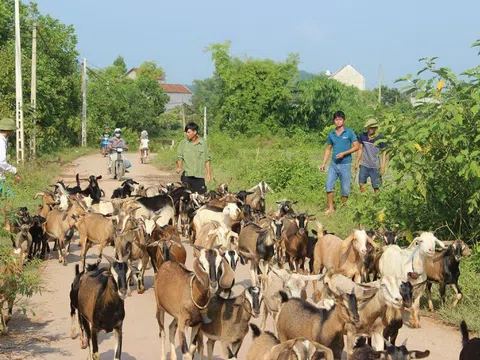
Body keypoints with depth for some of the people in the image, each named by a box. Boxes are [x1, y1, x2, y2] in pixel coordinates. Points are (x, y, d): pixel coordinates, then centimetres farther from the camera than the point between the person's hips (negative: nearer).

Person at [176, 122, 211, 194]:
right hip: (186, 175, 0)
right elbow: (180, 157, 4)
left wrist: (208, 173, 8)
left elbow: (207, 159, 10)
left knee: (201, 194, -1)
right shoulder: (183, 143, 4)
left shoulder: (203, 143, 5)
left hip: (199, 175, 0)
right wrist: (179, 167, -14)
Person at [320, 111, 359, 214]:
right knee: (329, 185, -5)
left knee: (345, 189, 3)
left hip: (345, 164, -4)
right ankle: (331, 208, 3)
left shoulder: (349, 132, -5)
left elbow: (356, 147, -6)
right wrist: (323, 164, 7)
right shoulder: (331, 134, 7)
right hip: (333, 164, 4)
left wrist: (344, 153, -17)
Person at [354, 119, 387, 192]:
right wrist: (356, 163, 12)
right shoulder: (363, 136, 0)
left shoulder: (379, 138, -10)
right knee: (361, 184, 0)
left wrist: (383, 167, -11)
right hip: (364, 165, 3)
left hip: (375, 167, -3)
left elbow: (384, 153, -5)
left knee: (376, 187, 1)